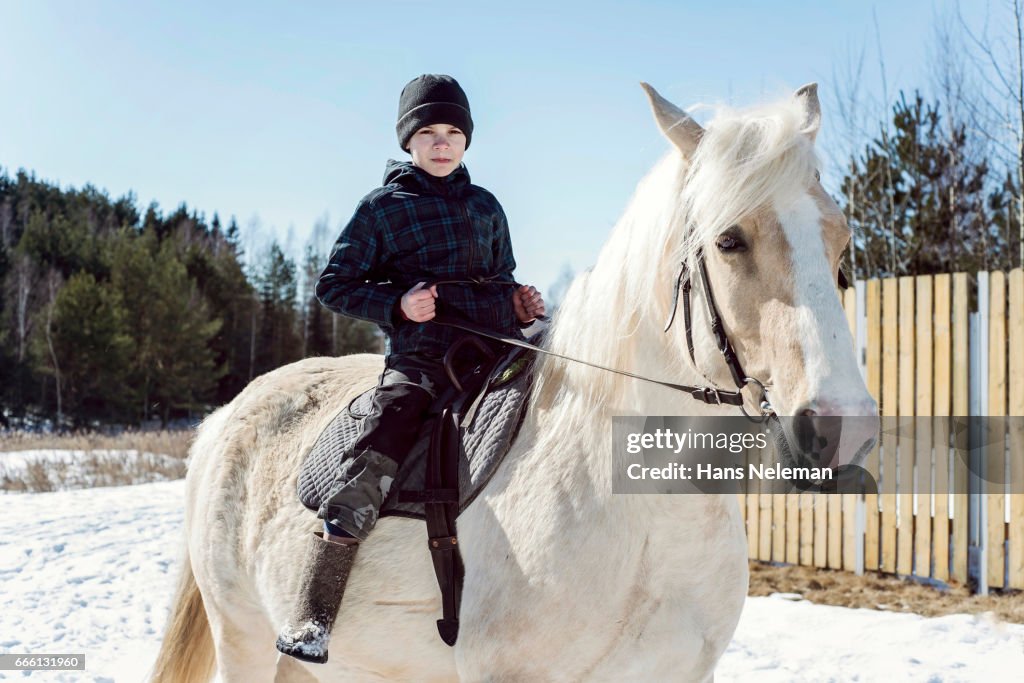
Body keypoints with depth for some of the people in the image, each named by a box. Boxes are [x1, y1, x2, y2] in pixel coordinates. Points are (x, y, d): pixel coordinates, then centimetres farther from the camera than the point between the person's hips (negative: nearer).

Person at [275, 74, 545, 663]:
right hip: (419, 359, -5)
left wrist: (521, 303, 8)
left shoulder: (486, 207, 20)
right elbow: (335, 284, 7)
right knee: (375, 463, -25)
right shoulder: (383, 208, 7)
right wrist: (396, 303, -9)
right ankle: (312, 620, -23)